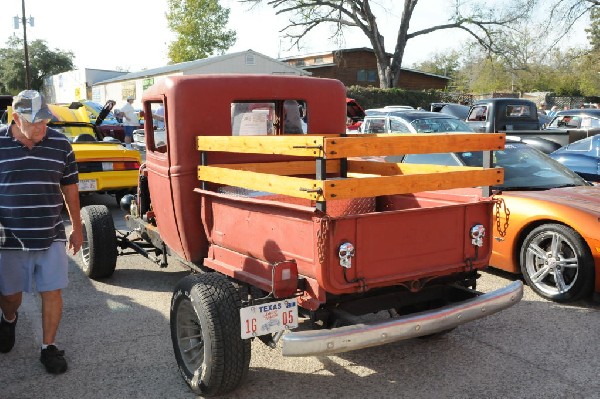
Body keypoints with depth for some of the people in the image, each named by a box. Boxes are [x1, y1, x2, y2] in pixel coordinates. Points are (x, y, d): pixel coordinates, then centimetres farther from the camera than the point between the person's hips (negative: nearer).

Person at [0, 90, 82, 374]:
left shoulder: (60, 144, -2)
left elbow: (70, 189, 7)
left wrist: (77, 228, 11)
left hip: (51, 236, 0)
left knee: (52, 292, 3)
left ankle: (49, 347, 21)